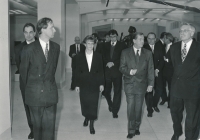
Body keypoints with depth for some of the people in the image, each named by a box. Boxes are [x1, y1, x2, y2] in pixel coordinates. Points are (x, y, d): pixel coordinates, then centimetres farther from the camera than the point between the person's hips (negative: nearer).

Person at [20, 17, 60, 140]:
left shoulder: (56, 47, 2)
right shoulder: (29, 49, -8)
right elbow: (23, 70, 3)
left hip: (51, 92, 2)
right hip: (35, 92, -2)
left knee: (49, 127, 6)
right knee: (37, 125, 12)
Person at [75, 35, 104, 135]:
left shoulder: (98, 56, 2)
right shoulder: (80, 56, 2)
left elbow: (101, 71, 4)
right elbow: (77, 71, 2)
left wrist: (101, 83, 0)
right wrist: (77, 84, -1)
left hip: (94, 84, -1)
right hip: (83, 84, 1)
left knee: (93, 104, -1)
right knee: (84, 103, 8)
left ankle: (91, 124, 9)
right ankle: (86, 118, 34)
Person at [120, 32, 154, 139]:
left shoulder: (148, 53, 5)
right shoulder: (125, 53, 2)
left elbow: (150, 69, 3)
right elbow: (122, 67, 2)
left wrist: (150, 84, -2)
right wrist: (129, 71, -19)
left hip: (141, 84, 1)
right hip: (129, 83, -1)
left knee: (138, 107, 8)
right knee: (130, 107, -2)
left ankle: (136, 127, 24)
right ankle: (131, 130, 8)